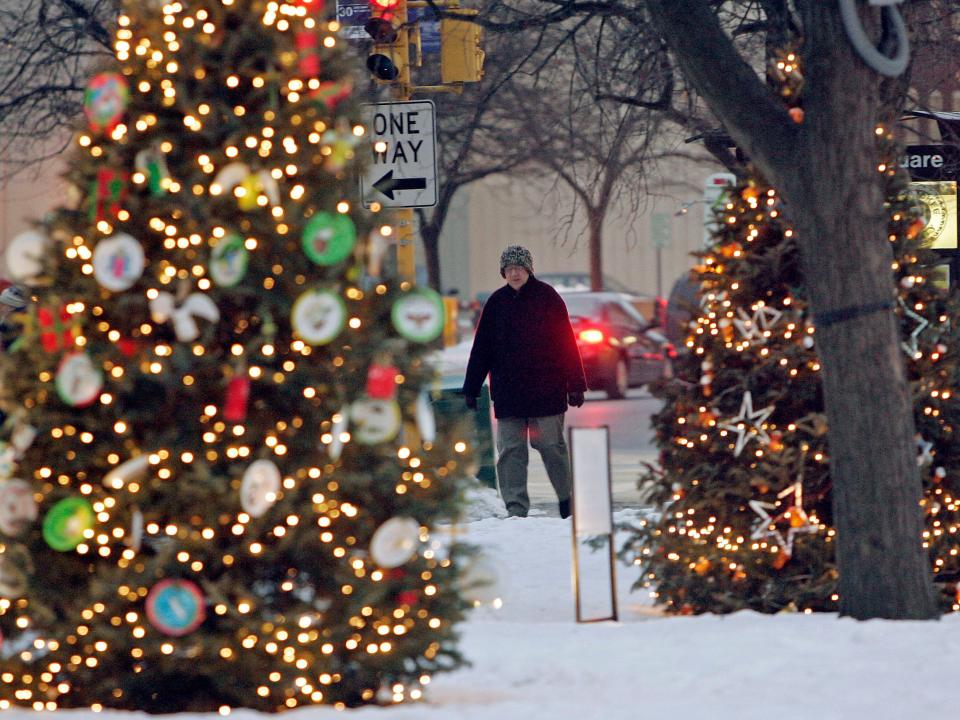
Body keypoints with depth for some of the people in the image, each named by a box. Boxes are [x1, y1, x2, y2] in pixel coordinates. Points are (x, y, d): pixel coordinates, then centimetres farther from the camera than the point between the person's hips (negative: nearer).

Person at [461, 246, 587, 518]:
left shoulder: (546, 297, -1)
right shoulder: (496, 303, 8)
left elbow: (566, 342, -1)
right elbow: (481, 349, 11)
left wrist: (575, 384, -6)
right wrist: (471, 389, 8)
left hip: (546, 390, -3)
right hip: (507, 391, 3)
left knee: (551, 446, 1)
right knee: (510, 450, -2)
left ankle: (567, 497, 16)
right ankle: (516, 508, -2)